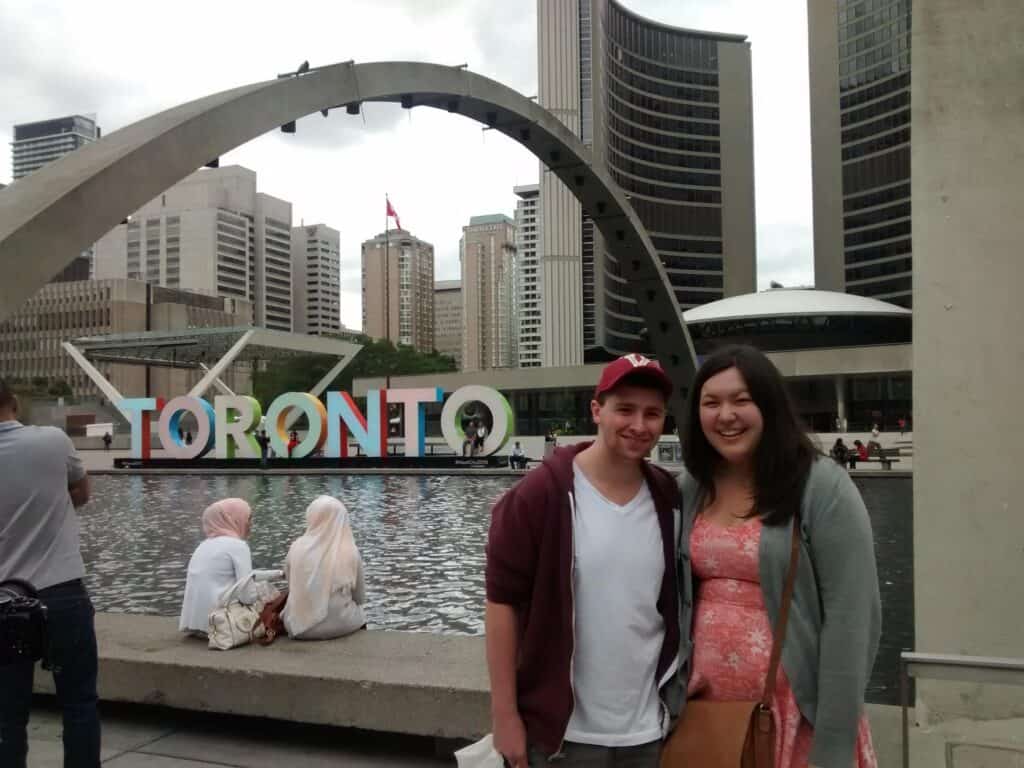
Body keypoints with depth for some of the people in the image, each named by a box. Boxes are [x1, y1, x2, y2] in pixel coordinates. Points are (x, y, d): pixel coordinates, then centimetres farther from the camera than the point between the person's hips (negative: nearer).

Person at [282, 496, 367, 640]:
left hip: (299, 626, 2)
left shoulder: (297, 547, -7)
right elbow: (360, 598, 0)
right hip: (339, 625, -1)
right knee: (359, 618, 32)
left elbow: (293, 590, 6)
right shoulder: (350, 553, -11)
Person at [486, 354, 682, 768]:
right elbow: (503, 602, -11)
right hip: (563, 733, -4)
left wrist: (680, 700, 9)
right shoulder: (538, 495, -13)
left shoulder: (671, 500, 0)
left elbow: (682, 605, 10)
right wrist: (505, 716, -11)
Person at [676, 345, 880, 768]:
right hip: (706, 709, 4)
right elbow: (675, 601, 8)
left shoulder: (823, 488, -12)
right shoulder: (688, 489, 2)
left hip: (795, 715, -4)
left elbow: (849, 617, -13)